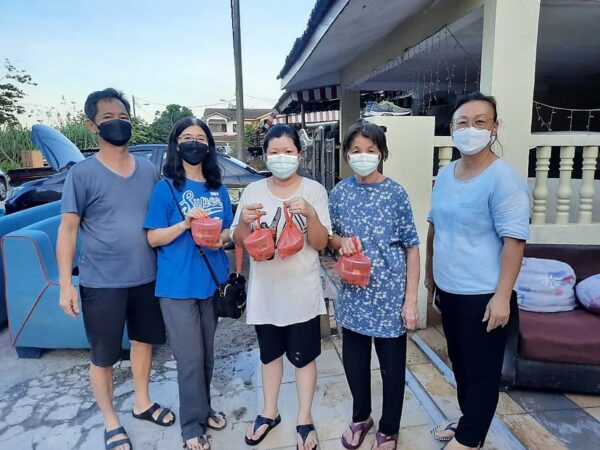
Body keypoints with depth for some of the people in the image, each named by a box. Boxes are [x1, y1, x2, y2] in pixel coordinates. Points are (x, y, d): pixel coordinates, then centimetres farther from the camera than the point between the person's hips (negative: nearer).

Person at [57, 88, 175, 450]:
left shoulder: (150, 170, 3)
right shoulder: (83, 174, -8)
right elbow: (68, 229, -7)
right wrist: (66, 283, -10)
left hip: (148, 277, 4)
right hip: (102, 283, -4)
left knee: (145, 339, 19)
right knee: (104, 356, 10)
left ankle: (142, 402, 42)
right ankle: (110, 421, 33)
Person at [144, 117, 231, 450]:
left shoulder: (218, 188, 7)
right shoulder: (166, 188, -7)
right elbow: (153, 238, -8)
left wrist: (222, 238, -9)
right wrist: (184, 224, -23)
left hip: (212, 281, 5)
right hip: (178, 285, -4)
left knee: (207, 354, 17)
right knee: (190, 358, 3)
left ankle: (203, 409, 38)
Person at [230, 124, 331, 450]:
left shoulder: (314, 190, -7)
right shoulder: (253, 191, -1)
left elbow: (321, 243, -10)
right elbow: (239, 242, -1)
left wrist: (311, 214, -28)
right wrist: (244, 221, -22)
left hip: (302, 291, -2)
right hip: (265, 290, 3)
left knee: (303, 357, 12)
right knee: (270, 354, 20)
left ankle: (304, 420, 33)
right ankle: (269, 413, 41)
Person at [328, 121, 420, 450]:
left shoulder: (395, 193, -9)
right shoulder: (340, 192, 0)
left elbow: (411, 248, -6)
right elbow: (328, 238, 10)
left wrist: (411, 299, -9)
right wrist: (341, 241, -14)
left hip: (389, 293, -3)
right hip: (353, 293, 3)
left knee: (392, 365, 12)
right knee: (354, 360, 17)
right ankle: (360, 417, 44)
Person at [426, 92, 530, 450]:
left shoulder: (504, 179, -17)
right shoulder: (445, 174, 5)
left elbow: (514, 241, -19)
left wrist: (502, 296, -21)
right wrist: (430, 273, 17)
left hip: (483, 296, -7)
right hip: (448, 291, 7)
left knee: (482, 372, 10)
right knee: (460, 364, 22)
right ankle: (470, 421, 44)